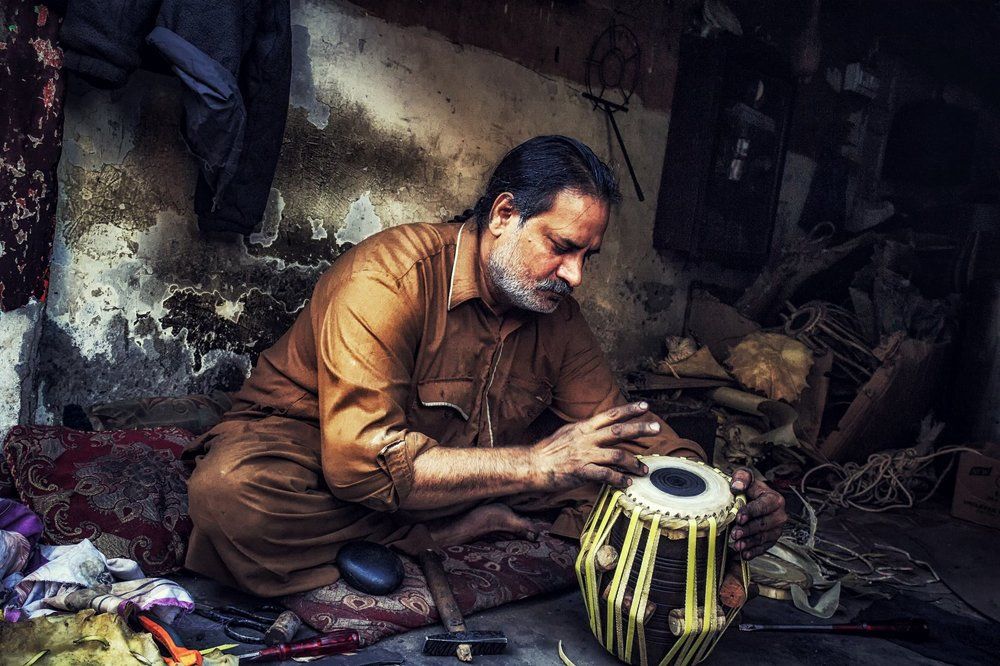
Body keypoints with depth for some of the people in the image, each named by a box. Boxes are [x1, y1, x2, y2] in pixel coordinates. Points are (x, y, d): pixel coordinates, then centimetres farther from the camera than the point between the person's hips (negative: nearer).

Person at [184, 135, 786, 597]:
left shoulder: (557, 312, -4)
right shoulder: (388, 278, -26)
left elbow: (622, 427, -2)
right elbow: (361, 462, -34)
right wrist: (535, 465, -37)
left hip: (458, 473, 5)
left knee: (617, 478, -6)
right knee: (231, 491, -39)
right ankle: (462, 530, -21)